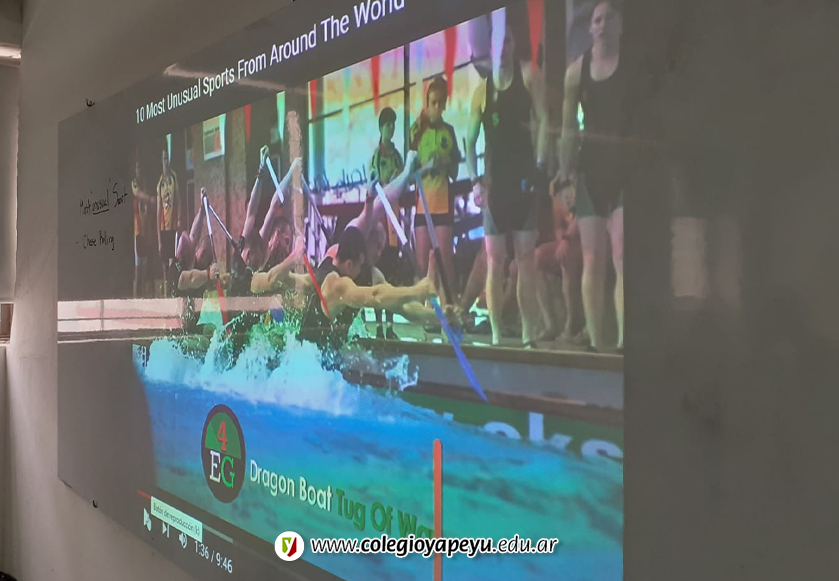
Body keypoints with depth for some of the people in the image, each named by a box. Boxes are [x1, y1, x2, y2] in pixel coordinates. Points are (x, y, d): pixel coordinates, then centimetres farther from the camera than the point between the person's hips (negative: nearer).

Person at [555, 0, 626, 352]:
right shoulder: (576, 70, 11)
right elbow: (569, 129, 11)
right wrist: (566, 177, 5)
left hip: (624, 167, -3)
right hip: (590, 168, 3)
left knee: (621, 256, -15)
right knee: (592, 260, 0)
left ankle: (624, 340, -18)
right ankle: (595, 341, 4)